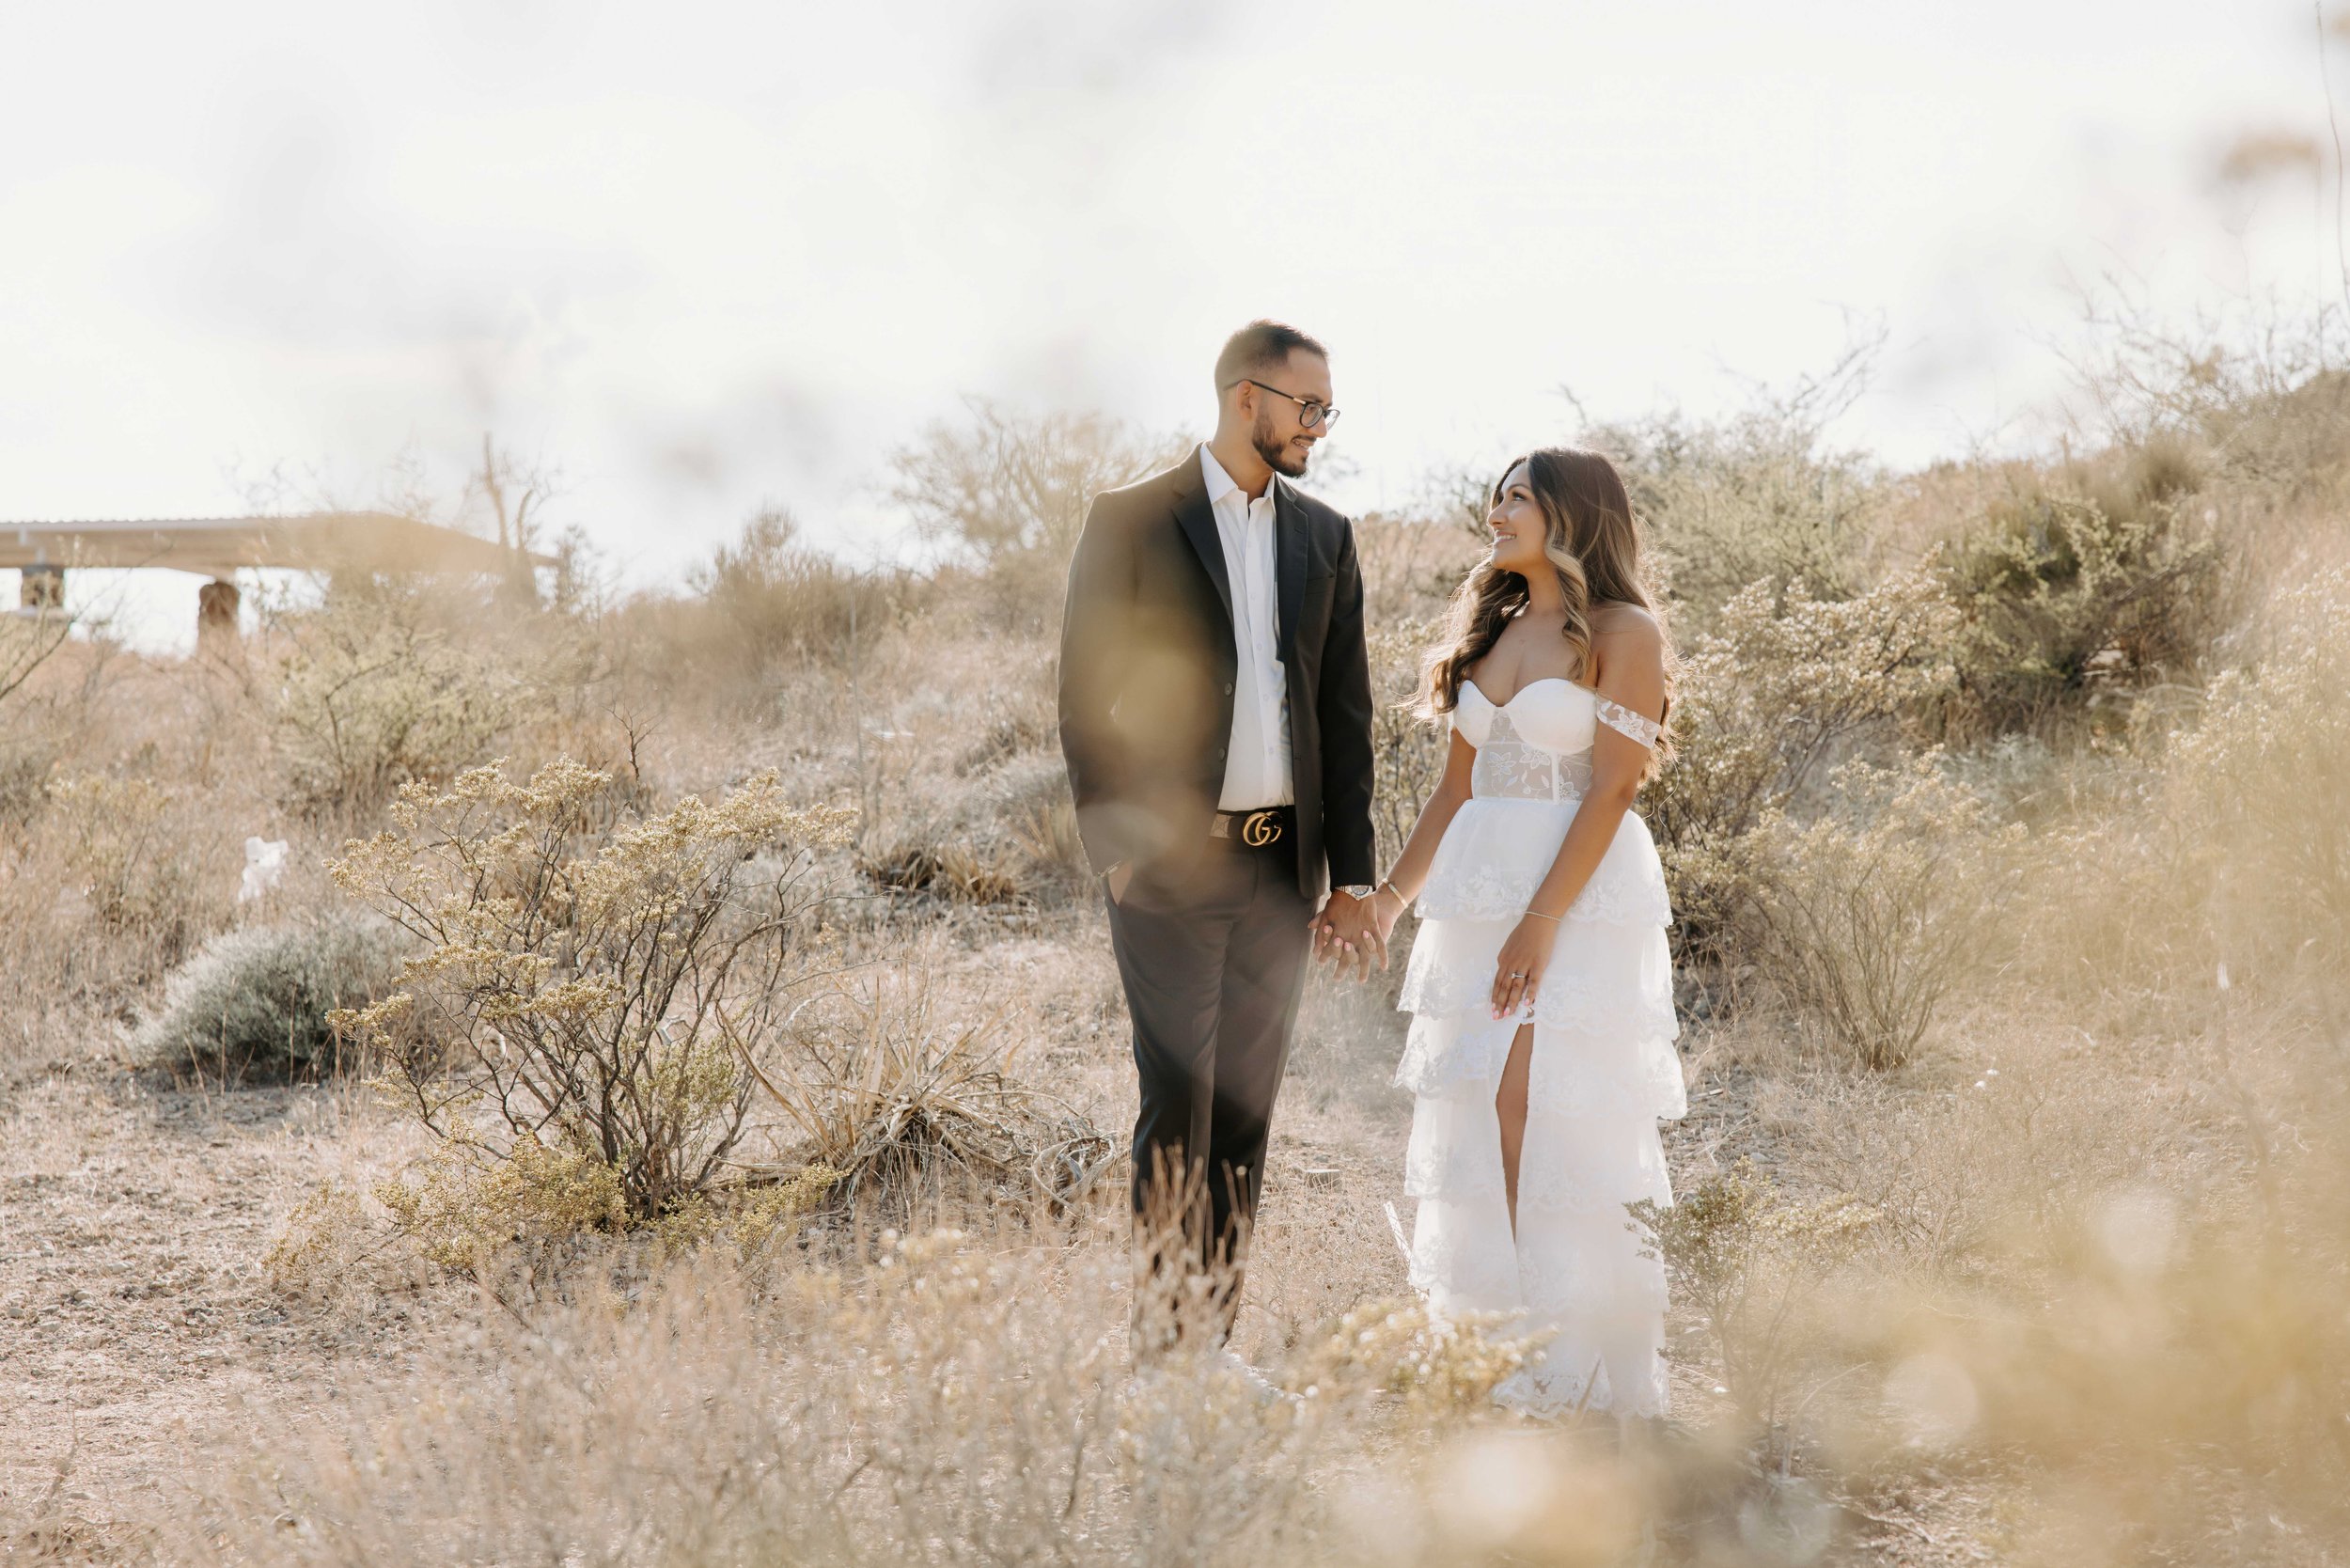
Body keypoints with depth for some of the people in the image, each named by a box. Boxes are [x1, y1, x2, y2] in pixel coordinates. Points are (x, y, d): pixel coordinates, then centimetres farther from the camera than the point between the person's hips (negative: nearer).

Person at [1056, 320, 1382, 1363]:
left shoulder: (1324, 536, 12)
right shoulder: (1131, 521, -2)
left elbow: (1346, 714, 12)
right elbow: (1087, 696, -4)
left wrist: (1352, 875, 8)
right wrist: (1113, 849, -12)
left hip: (1281, 864, 5)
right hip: (1170, 858, -5)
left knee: (1246, 1112, 8)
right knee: (1177, 1107, -7)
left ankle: (1217, 1342, 15)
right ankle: (1157, 1348, -1)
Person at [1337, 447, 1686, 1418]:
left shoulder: (1622, 632, -5)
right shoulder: (1492, 630, 16)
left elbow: (1612, 790, -12)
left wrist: (1542, 920, -18)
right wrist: (1391, 894, 10)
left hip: (1583, 897, -7)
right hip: (1476, 890, 7)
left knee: (1560, 1119, -8)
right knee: (1482, 1120, 3)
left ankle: (1588, 1361, -1)